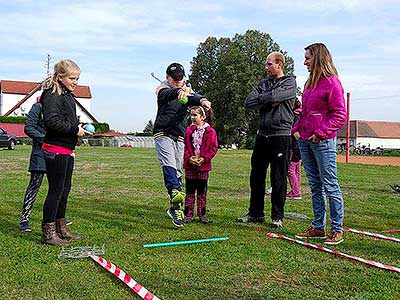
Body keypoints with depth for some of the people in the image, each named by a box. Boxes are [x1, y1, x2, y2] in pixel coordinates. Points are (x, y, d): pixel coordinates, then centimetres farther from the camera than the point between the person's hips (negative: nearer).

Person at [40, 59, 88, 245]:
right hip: (56, 150, -10)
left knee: (65, 189, 15)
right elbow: (52, 120, -25)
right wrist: (75, 129, -18)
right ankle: (48, 233, 6)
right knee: (56, 190, -4)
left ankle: (60, 229, 27)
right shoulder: (52, 94, -13)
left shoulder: (68, 96, 17)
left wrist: (79, 128, 6)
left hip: (67, 151, 10)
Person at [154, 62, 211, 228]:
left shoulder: (187, 91, 13)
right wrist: (179, 92, -48)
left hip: (180, 136, 4)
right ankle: (176, 193, -45)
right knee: (169, 165, -24)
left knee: (178, 171, 6)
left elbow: (194, 97, -11)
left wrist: (202, 100, -37)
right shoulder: (162, 88, 1)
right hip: (163, 133, -4)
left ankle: (174, 208, 13)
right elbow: (168, 94, -24)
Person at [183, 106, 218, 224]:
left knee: (202, 191, 7)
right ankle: (188, 214, 12)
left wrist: (204, 158, -15)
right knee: (190, 191, 6)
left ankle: (202, 214, 17)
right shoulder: (189, 130, 7)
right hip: (190, 165, 2)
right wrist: (188, 157, -10)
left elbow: (214, 148, -3)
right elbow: (185, 146, 6)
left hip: (203, 165, -2)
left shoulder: (210, 131, -2)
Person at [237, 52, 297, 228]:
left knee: (278, 179, 0)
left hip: (280, 135, -6)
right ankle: (255, 213, 20)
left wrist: (260, 98, -2)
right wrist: (269, 102, -8)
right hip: (262, 134, 6)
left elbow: (274, 96, -20)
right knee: (256, 176, 9)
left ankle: (277, 216, 10)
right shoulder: (264, 83, 16)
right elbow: (249, 102, 2)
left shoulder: (289, 82, 0)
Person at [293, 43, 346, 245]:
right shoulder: (309, 83, 17)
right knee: (315, 186, 12)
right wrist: (297, 128, 12)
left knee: (330, 186, -3)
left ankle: (337, 230, 6)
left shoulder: (332, 83, -8)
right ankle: (318, 228, 19)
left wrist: (321, 132, -16)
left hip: (323, 141, -8)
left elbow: (340, 115, -12)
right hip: (304, 140, 9)